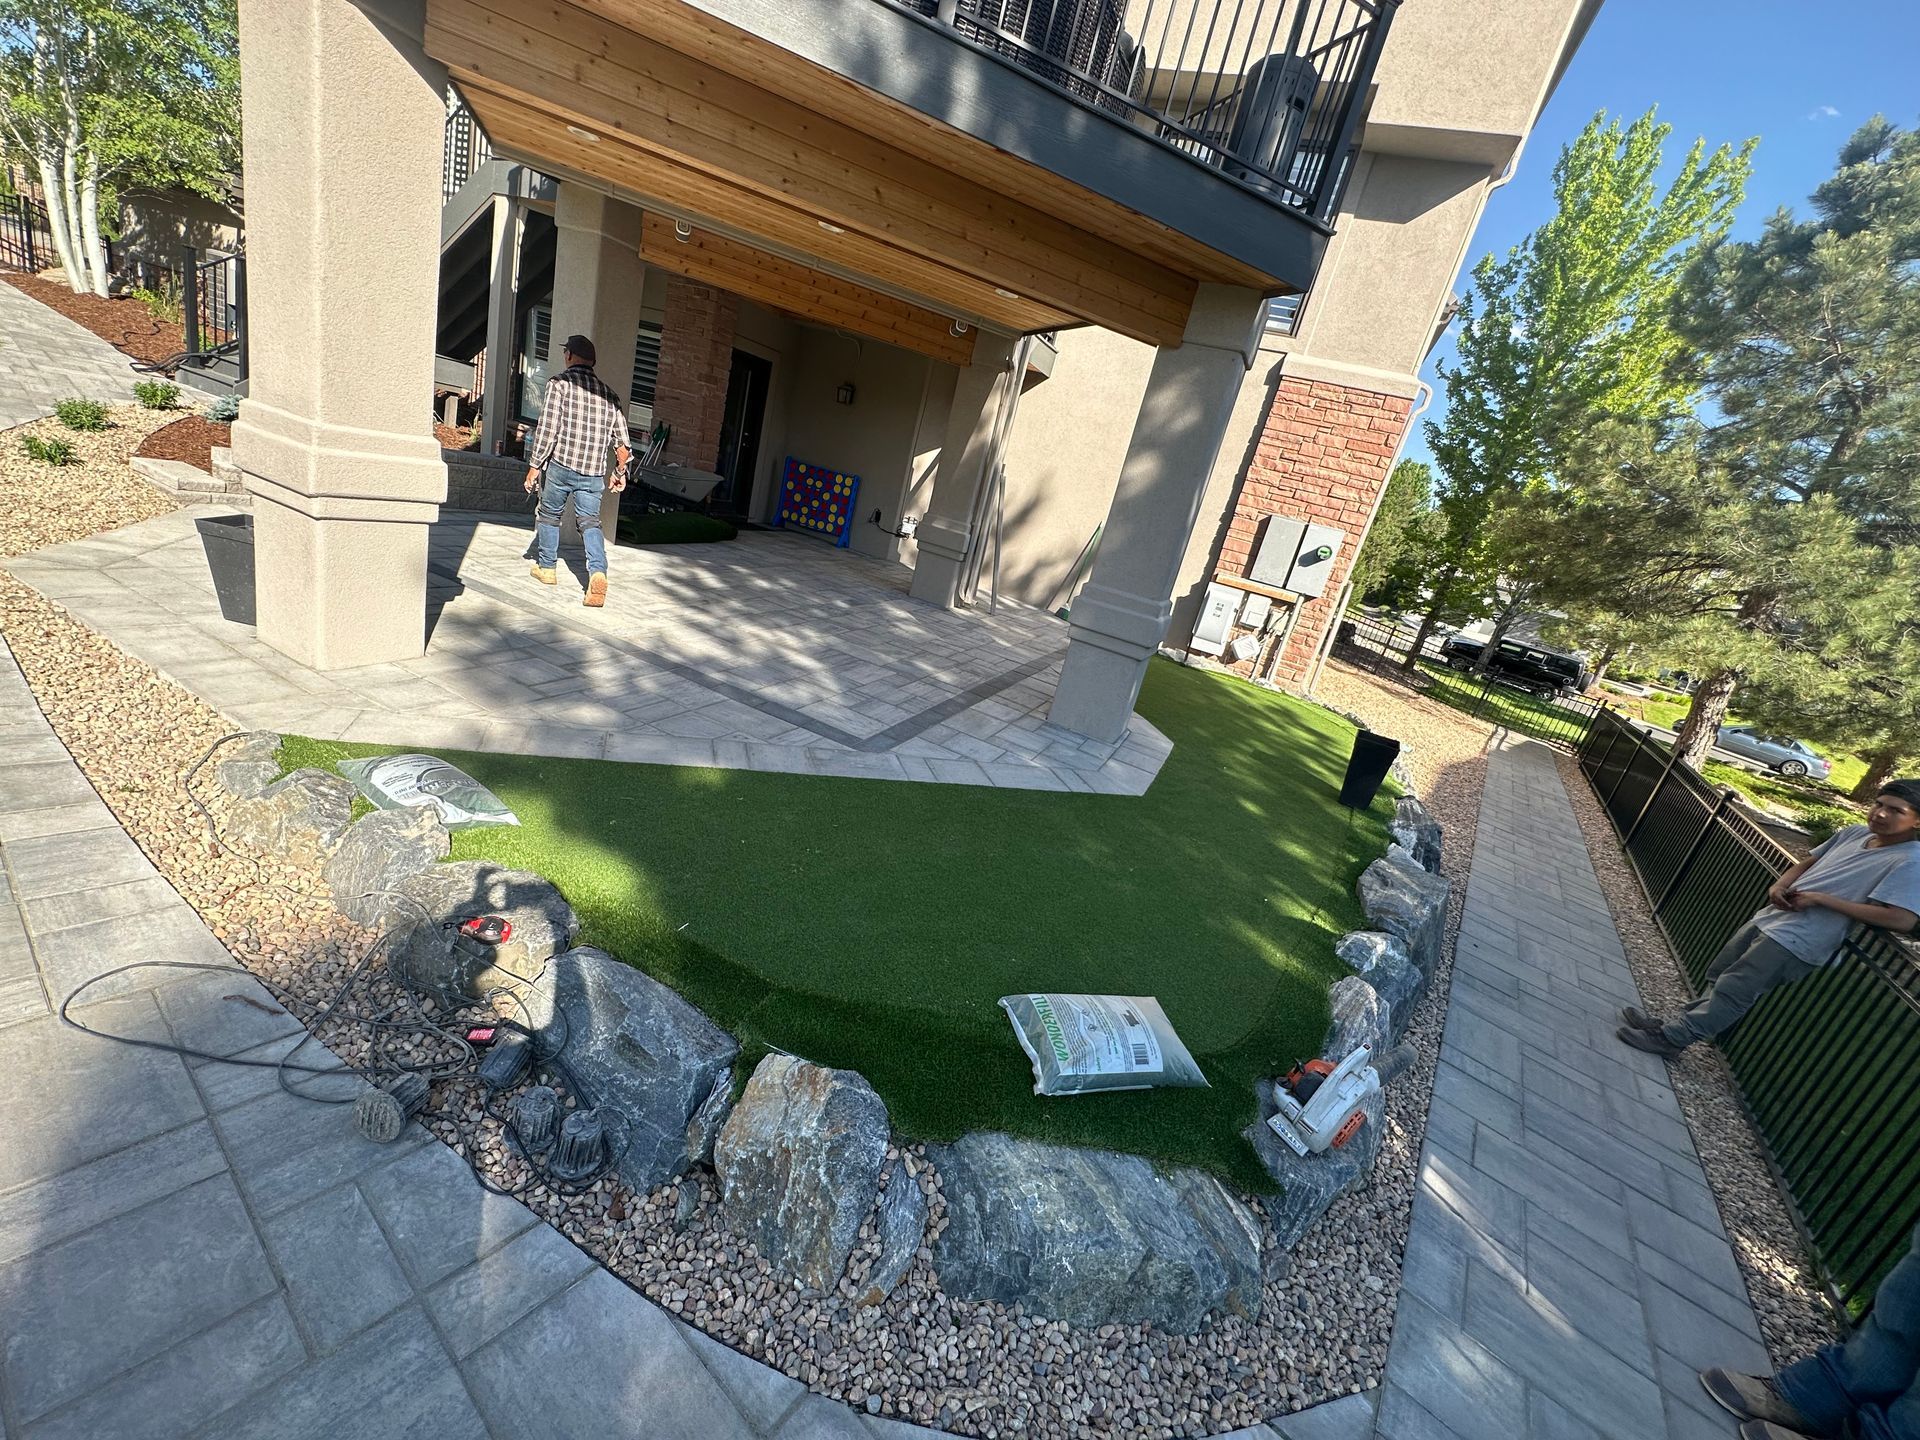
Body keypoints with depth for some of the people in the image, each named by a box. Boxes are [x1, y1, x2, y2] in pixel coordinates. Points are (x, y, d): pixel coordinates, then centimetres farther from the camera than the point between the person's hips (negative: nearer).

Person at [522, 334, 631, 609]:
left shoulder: (560, 383, -4)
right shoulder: (608, 393, 9)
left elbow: (547, 427, -10)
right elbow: (621, 442, 7)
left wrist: (534, 465, -4)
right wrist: (620, 472, 20)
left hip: (561, 464, -3)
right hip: (594, 471, 3)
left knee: (549, 515, 16)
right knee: (590, 522, 3)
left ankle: (546, 567, 25)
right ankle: (598, 572, -19)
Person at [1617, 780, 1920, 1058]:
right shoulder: (1855, 833, 8)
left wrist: (1820, 898, -21)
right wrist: (1778, 886, 0)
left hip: (1795, 942, -8)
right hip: (1768, 919, 8)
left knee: (1730, 991, -4)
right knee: (1718, 976, 15)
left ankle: (1669, 1038, 4)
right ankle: (1675, 1026, 24)